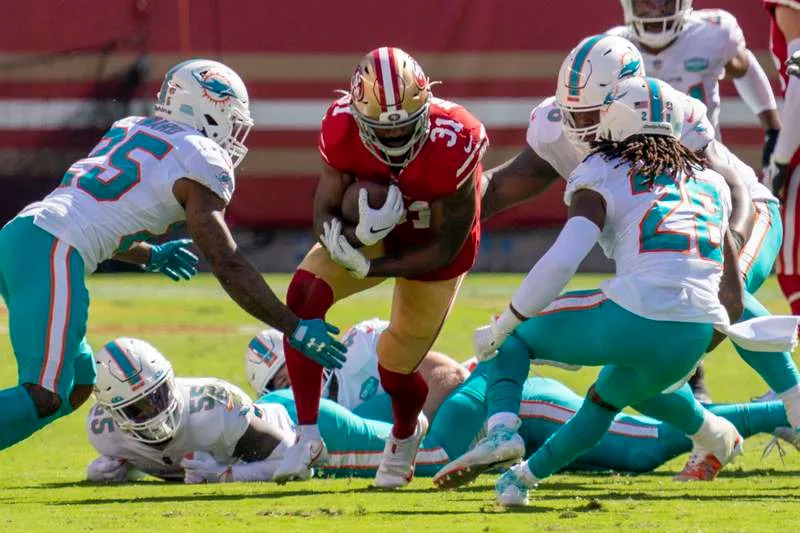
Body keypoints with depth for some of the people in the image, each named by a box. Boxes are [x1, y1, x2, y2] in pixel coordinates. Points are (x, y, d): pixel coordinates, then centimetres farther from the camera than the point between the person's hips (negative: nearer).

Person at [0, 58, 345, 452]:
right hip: (52, 253, -8)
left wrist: (149, 256, 48)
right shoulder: (200, 162, 1)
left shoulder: (128, 130, 24)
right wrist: (295, 329, 3)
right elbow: (228, 267, -2)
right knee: (44, 398, -13)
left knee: (78, 384, 17)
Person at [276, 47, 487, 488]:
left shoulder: (453, 142, -37)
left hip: (432, 248, -3)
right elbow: (324, 214, -21)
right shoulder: (343, 127, -28)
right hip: (371, 230, 3)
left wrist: (371, 268, -31)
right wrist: (357, 234, -44)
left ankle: (406, 435, 43)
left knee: (396, 367, 3)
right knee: (304, 295, -24)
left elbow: (446, 249, -26)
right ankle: (307, 435, -16)